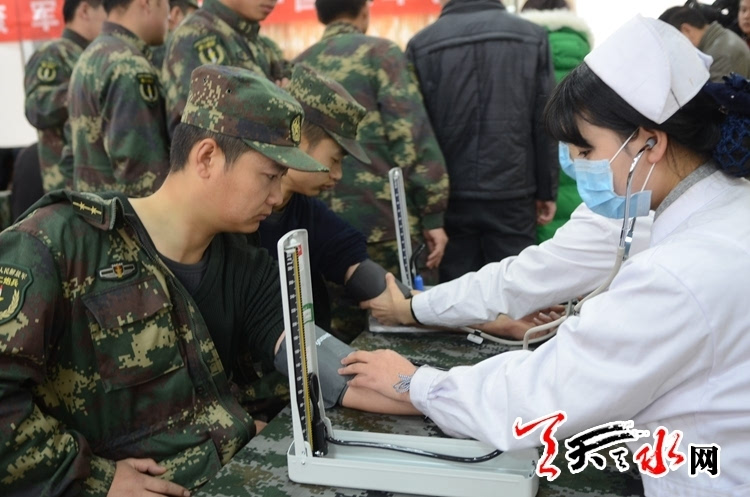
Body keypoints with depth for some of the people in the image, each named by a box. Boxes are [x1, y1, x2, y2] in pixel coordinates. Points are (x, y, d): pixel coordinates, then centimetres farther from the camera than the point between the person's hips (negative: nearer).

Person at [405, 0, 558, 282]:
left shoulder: (422, 44, 1)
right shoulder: (532, 37, 2)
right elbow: (545, 123, 2)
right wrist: (546, 190, 9)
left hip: (449, 196, 0)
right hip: (512, 194, 0)